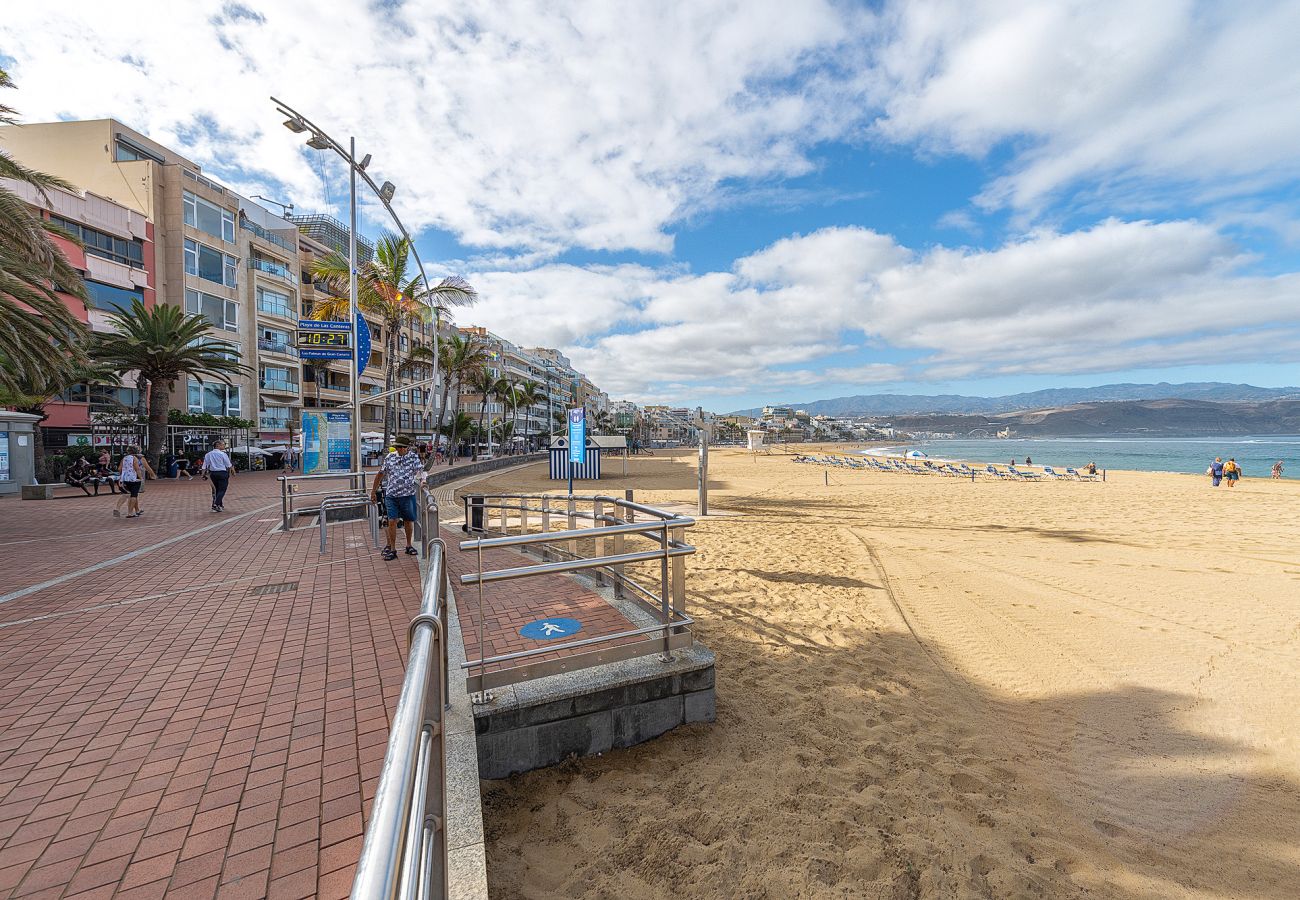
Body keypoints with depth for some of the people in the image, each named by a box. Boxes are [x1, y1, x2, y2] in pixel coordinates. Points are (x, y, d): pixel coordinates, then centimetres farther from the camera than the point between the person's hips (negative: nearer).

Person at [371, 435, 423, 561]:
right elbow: (380, 474, 12)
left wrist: (420, 480, -35)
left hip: (408, 495, -1)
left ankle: (408, 546, 27)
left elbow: (420, 470, -13)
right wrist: (373, 491, 15)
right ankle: (392, 550, 3)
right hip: (391, 495, 1)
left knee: (408, 521, 10)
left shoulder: (414, 457, -1)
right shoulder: (389, 457, 4)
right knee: (392, 521, -5)